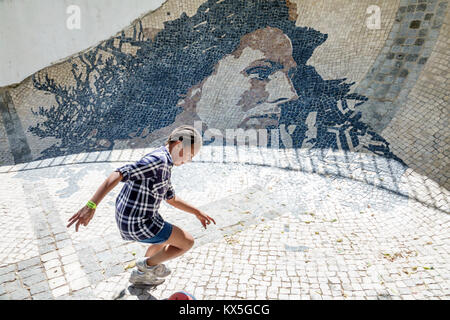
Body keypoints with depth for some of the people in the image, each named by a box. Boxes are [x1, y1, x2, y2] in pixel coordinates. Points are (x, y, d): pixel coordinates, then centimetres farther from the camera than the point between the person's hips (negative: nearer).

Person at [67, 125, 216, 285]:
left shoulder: (163, 164, 9)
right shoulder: (158, 160, -23)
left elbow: (171, 198, 20)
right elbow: (118, 175, -32)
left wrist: (197, 212, 18)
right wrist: (91, 206, -38)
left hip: (128, 217, 10)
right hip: (139, 224, -10)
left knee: (166, 240, 33)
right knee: (187, 242, 3)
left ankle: (140, 274, 50)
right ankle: (148, 264, 22)